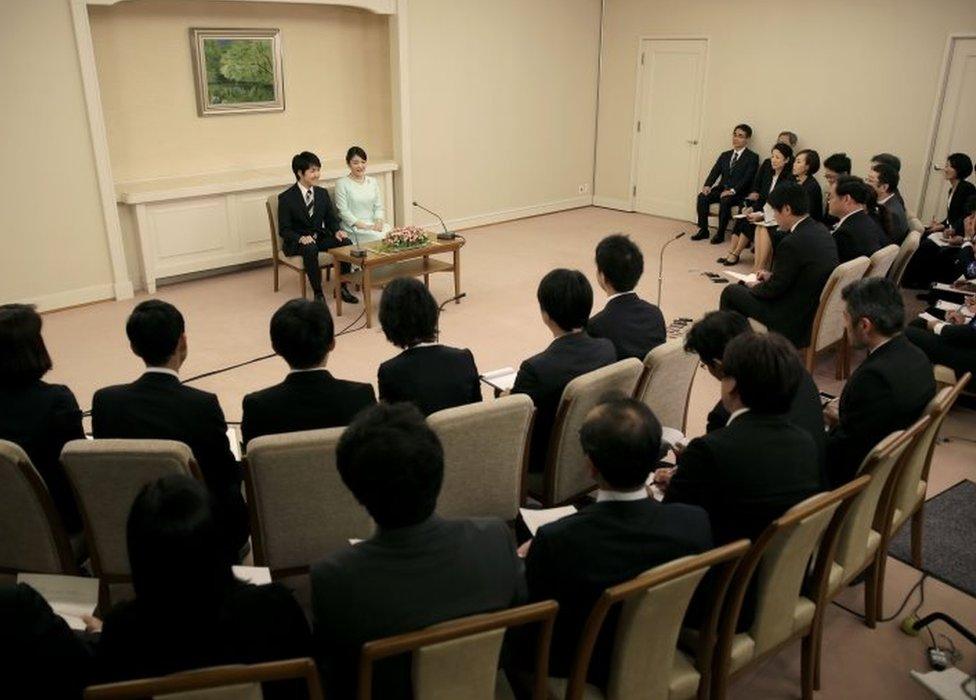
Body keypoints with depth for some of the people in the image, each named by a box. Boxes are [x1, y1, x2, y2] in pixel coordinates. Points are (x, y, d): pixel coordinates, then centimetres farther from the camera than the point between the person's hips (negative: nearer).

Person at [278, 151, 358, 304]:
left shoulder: (322, 193, 7)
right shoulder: (286, 198, -8)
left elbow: (331, 219, 12)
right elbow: (284, 230, -8)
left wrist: (337, 231, -12)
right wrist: (301, 238, -28)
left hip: (321, 237, 5)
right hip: (296, 242, -4)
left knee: (346, 242, -23)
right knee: (310, 249, -39)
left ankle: (342, 287, -11)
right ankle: (318, 293, -27)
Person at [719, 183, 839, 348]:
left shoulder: (793, 243, -28)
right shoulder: (821, 230, 0)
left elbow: (774, 289, -18)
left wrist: (754, 286, 2)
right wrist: (772, 276, 12)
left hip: (794, 321, -9)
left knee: (731, 292, 5)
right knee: (747, 286, 25)